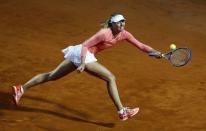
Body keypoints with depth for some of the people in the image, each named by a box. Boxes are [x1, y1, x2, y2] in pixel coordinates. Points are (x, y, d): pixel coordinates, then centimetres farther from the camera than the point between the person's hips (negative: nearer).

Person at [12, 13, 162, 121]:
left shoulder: (124, 34, 4)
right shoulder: (105, 33, -19)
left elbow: (139, 45, 4)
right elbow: (85, 45, -20)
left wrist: (154, 52, -9)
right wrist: (83, 63, -30)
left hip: (77, 54, 9)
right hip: (82, 53, -9)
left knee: (52, 76, 13)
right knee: (111, 78, -11)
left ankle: (21, 89, 17)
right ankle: (121, 111, -12)